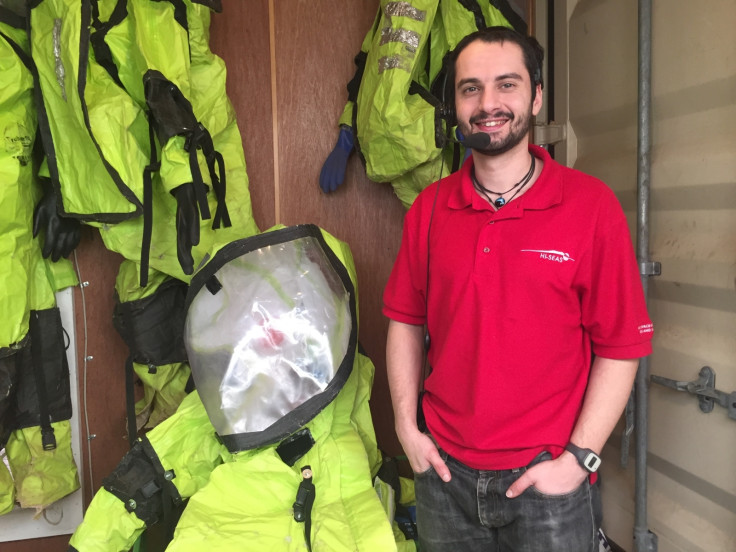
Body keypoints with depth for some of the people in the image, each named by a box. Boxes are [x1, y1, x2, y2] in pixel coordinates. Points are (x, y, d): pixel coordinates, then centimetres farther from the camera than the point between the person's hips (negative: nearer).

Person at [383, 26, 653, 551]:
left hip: (547, 479, -2)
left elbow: (621, 347, -9)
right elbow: (406, 321, 6)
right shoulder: (428, 208, 0)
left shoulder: (590, 204, -10)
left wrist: (578, 458, -12)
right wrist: (407, 428, 2)